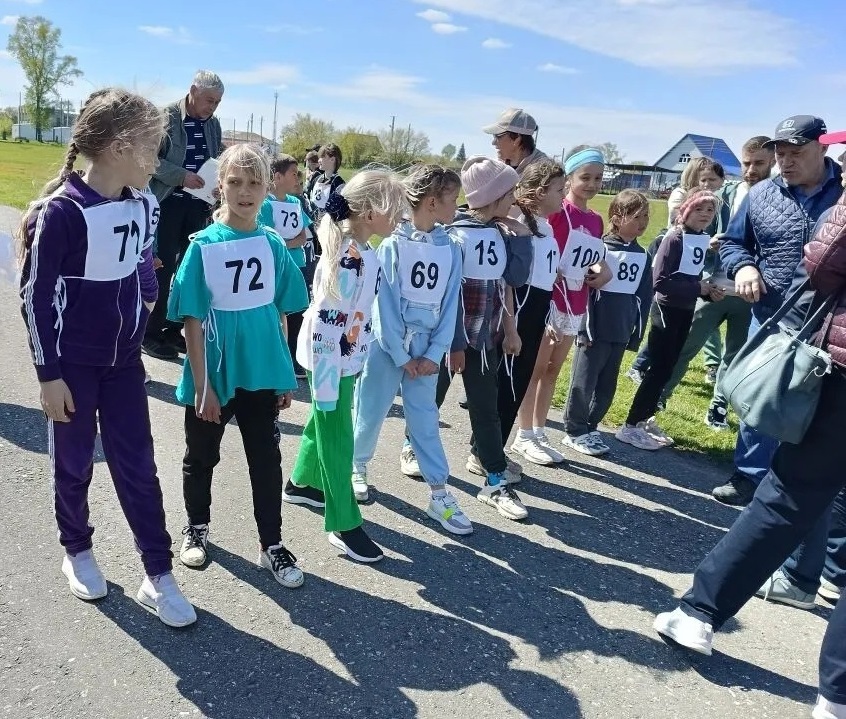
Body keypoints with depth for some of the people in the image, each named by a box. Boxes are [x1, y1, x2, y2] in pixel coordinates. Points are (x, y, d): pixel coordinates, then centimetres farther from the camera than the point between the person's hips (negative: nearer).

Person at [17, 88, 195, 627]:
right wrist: (49, 374, -13)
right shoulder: (61, 212, -19)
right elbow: (36, 297, -15)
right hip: (72, 363, -4)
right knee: (74, 463, 12)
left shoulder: (142, 206, -2)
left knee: (137, 464, 6)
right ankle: (78, 552, 36)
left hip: (124, 359, 5)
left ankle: (159, 576, 14)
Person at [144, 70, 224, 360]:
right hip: (168, 202, -6)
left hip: (198, 204, 6)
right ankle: (151, 334, 9)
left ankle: (174, 330, 21)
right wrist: (182, 176, -21)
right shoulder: (166, 117, -8)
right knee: (163, 267, -1)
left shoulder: (213, 124, 9)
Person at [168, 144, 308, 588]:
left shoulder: (274, 245, -2)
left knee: (266, 459, 11)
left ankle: (271, 544, 26)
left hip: (261, 374, 2)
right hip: (214, 375, -2)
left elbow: (280, 313, 5)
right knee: (201, 457, 17)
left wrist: (285, 374, 6)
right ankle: (197, 528, 41)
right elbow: (192, 321, -10)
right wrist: (201, 385, -13)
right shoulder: (203, 246, -11)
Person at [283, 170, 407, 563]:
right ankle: (344, 524, 14)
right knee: (337, 438, 1)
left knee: (324, 422, 25)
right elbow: (325, 320, -26)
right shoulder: (348, 258, -26)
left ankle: (302, 483, 46)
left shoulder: (359, 251, 4)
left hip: (346, 357, 10)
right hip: (331, 359, -10)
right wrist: (325, 379, -23)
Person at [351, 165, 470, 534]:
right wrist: (402, 356, -11)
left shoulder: (451, 249, 1)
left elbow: (450, 306, 1)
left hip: (425, 348, 3)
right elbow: (385, 305, -11)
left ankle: (439, 494, 12)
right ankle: (357, 466, 35)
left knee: (425, 418, 8)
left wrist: (434, 354, -6)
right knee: (371, 411, 10)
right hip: (387, 344, -3)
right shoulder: (392, 245, -11)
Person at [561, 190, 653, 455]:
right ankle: (575, 431, 16)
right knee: (583, 383, 3)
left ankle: (590, 427, 27)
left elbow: (644, 297, 13)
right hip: (595, 329, -6)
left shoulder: (642, 256, 8)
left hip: (621, 332, 6)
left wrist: (637, 332, 11)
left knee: (607, 386, 13)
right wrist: (586, 329, -12)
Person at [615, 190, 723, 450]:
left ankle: (645, 419, 23)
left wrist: (710, 291, -2)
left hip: (685, 311, 7)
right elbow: (659, 281, -21)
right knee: (658, 369, -6)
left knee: (667, 369, 12)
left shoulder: (706, 240, 6)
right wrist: (698, 288, -18)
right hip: (666, 310, -7)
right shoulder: (674, 238, -15)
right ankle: (630, 426, 2)